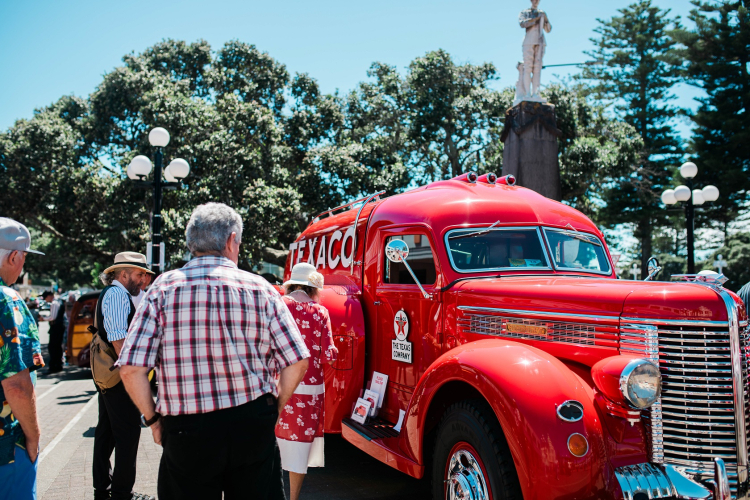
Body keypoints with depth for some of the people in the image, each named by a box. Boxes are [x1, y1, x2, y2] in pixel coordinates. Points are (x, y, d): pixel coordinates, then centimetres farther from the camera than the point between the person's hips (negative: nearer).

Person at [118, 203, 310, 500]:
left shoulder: (163, 289, -4)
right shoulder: (260, 289, -3)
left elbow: (131, 369, -9)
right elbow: (297, 362, -5)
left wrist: (153, 419, 6)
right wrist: (274, 409, 9)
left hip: (185, 431, 0)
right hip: (253, 428, 0)